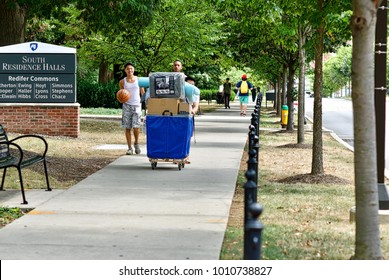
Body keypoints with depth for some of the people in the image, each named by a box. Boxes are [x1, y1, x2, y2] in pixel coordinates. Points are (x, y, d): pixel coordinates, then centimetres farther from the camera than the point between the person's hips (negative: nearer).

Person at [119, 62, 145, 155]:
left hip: (137, 105, -1)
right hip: (127, 105, 1)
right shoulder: (122, 82, 5)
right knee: (127, 128, 0)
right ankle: (130, 148, 7)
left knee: (136, 127, -9)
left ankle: (136, 143, 16)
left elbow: (142, 92, 9)